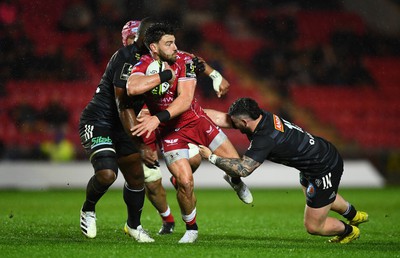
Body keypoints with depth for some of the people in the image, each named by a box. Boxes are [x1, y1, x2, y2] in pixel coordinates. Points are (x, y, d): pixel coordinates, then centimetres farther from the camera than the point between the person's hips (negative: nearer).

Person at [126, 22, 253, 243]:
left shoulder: (184, 61, -13)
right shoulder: (144, 65, -16)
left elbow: (185, 100, -23)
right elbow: (132, 88, -40)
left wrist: (159, 118, -37)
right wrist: (165, 75, -32)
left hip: (195, 119, 2)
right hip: (169, 132, -2)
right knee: (185, 182, -16)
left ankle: (236, 182, 38)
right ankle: (191, 229, 9)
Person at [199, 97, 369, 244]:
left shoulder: (265, 138, -34)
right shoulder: (262, 117, -10)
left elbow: (243, 169, -34)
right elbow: (219, 118, -3)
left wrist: (211, 157, -26)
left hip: (325, 170, -9)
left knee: (313, 226, 6)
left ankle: (349, 231, 32)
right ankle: (354, 215, 61)